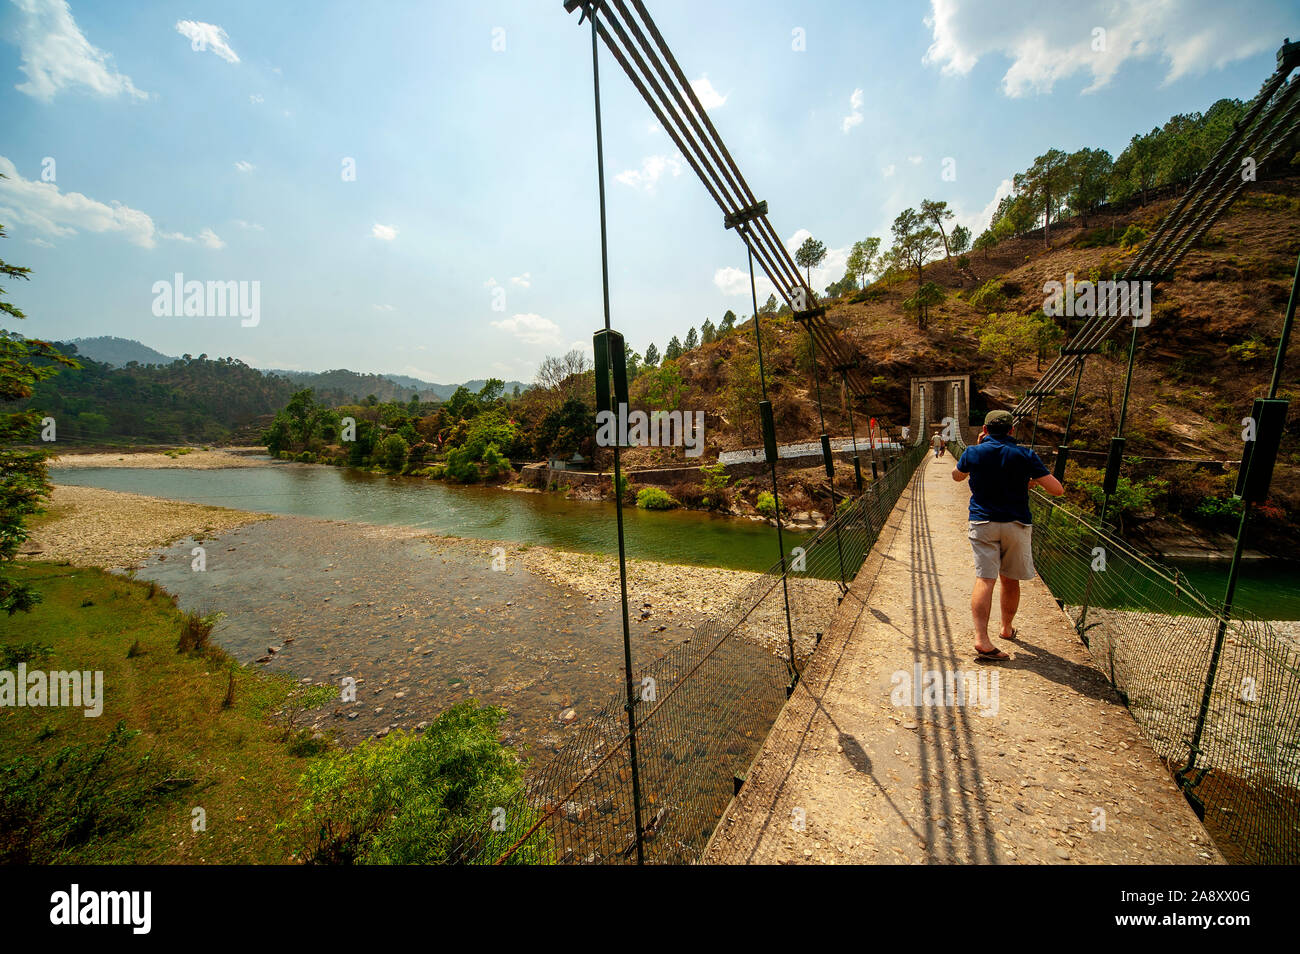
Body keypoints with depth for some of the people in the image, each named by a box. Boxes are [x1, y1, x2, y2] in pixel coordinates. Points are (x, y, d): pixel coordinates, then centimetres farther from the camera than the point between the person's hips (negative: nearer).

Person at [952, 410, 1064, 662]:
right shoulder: (1025, 455, -2)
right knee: (1010, 580, 17)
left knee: (984, 579, -8)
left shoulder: (973, 452, -1)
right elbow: (1058, 490, -3)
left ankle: (981, 638, -20)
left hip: (982, 523, -1)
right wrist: (1034, 480, 16)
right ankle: (1007, 628, 36)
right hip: (1017, 524, 1)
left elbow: (957, 476, 20)